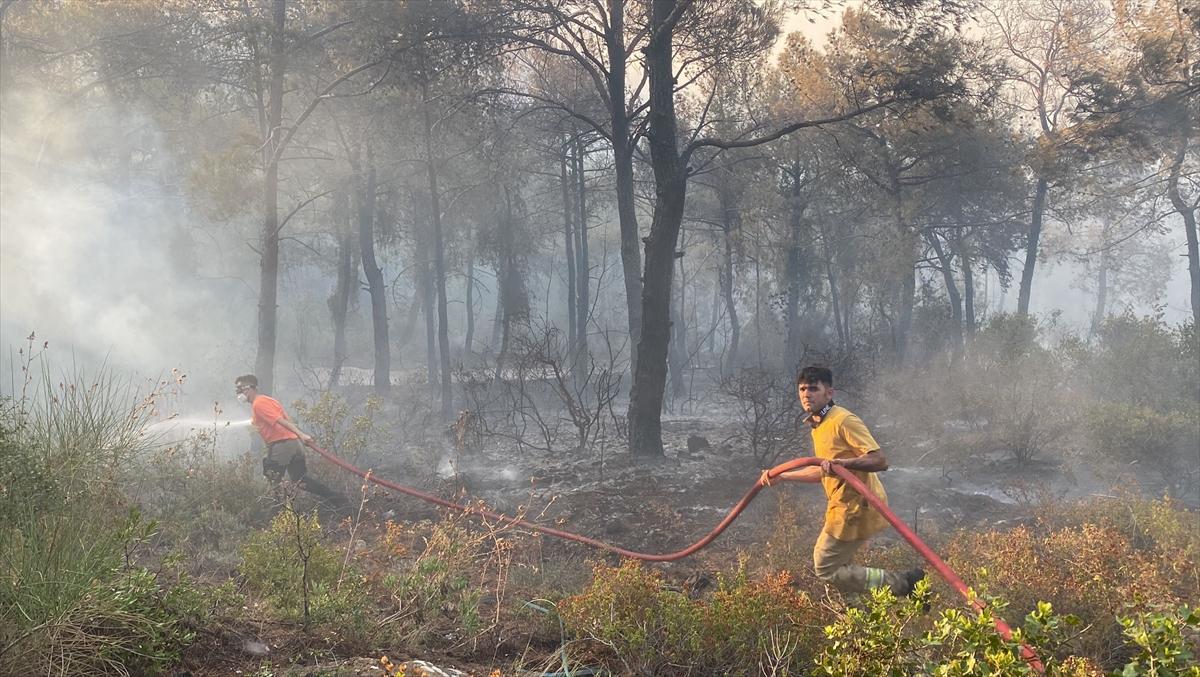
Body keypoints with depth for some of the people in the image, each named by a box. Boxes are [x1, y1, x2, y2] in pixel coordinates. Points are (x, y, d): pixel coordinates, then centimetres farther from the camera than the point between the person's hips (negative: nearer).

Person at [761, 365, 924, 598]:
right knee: (822, 564, 17)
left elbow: (879, 460, -23)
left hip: (856, 507, -10)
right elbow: (823, 472, 27)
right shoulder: (818, 425, 14)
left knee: (826, 569, -5)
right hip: (845, 506, 10)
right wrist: (781, 476, 29)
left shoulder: (843, 420, -16)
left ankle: (899, 584, 1)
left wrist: (842, 462, -37)